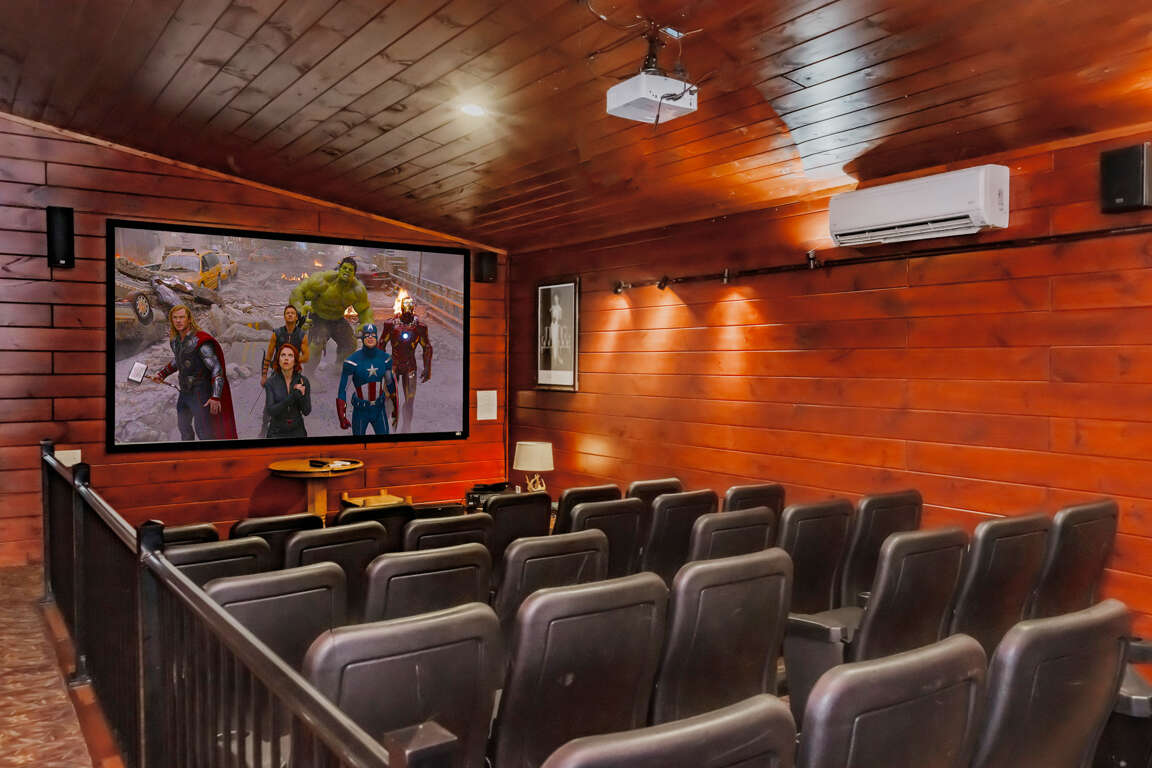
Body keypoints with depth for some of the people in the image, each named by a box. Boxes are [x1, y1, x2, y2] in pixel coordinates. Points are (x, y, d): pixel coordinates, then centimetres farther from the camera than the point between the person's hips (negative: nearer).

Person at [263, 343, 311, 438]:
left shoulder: (303, 381, -6)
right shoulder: (271, 382, -10)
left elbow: (306, 411, -10)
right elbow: (271, 411, -20)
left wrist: (302, 395, -30)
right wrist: (294, 396, -32)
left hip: (297, 433, 1)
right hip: (277, 434, -1)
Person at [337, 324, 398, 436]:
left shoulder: (385, 358, -6)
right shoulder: (353, 360, -17)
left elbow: (390, 383, 10)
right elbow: (342, 390, -10)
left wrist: (395, 409, 15)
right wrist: (342, 417, -12)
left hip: (379, 409, 3)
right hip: (360, 410, -3)